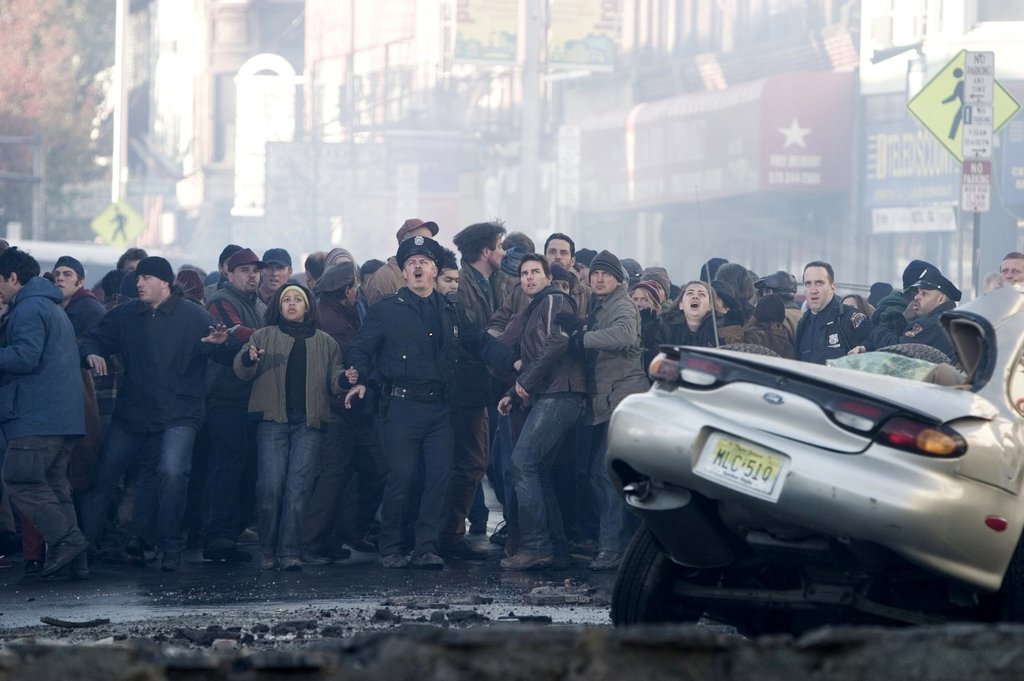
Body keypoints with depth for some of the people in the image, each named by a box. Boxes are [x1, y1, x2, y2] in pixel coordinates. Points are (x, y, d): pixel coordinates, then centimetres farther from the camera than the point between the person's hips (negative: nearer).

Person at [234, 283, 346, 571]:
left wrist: (346, 379, -6)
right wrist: (249, 359, -19)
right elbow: (242, 371, 5)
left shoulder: (325, 342, 19)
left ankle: (289, 551, -7)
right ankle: (269, 550, -2)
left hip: (308, 422, 1)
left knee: (299, 487, -7)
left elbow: (333, 379, 18)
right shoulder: (264, 336, 14)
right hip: (273, 418, -1)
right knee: (271, 485, -11)